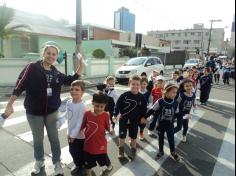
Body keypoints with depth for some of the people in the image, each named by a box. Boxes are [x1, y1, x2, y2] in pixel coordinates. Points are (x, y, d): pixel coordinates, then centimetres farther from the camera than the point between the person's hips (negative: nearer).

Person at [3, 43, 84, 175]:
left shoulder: (56, 73, 2)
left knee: (54, 138, 12)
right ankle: (39, 162, 41)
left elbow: (72, 80, 5)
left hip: (52, 111, 3)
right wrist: (10, 105, -15)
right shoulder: (32, 68, -10)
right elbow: (20, 86, -12)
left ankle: (57, 163, 31)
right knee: (38, 139, 16)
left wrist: (81, 65, -1)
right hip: (34, 112, -2)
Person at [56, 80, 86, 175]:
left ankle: (83, 166, 38)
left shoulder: (82, 106, -26)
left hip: (79, 135, -7)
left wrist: (73, 134, -20)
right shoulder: (69, 103, -4)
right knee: (72, 151, 22)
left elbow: (80, 122, -24)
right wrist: (59, 122, 6)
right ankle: (77, 164, 46)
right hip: (70, 133, 7)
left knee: (79, 152, 12)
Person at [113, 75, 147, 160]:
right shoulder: (124, 95, -14)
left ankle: (133, 151, 35)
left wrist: (143, 117, -1)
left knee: (133, 137, 14)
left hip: (135, 120, 1)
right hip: (123, 119, -1)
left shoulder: (141, 97, -8)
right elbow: (118, 105, -7)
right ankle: (121, 151, 30)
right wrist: (115, 115, -8)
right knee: (122, 136, 9)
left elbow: (144, 108, 4)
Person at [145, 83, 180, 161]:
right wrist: (144, 117, -9)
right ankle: (161, 151, 38)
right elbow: (152, 110, -12)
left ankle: (173, 152, 37)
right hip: (161, 124, -1)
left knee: (171, 139, 10)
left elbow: (175, 113, 5)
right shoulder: (160, 102, -21)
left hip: (170, 125, 1)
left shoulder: (175, 103, -12)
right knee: (161, 138, 15)